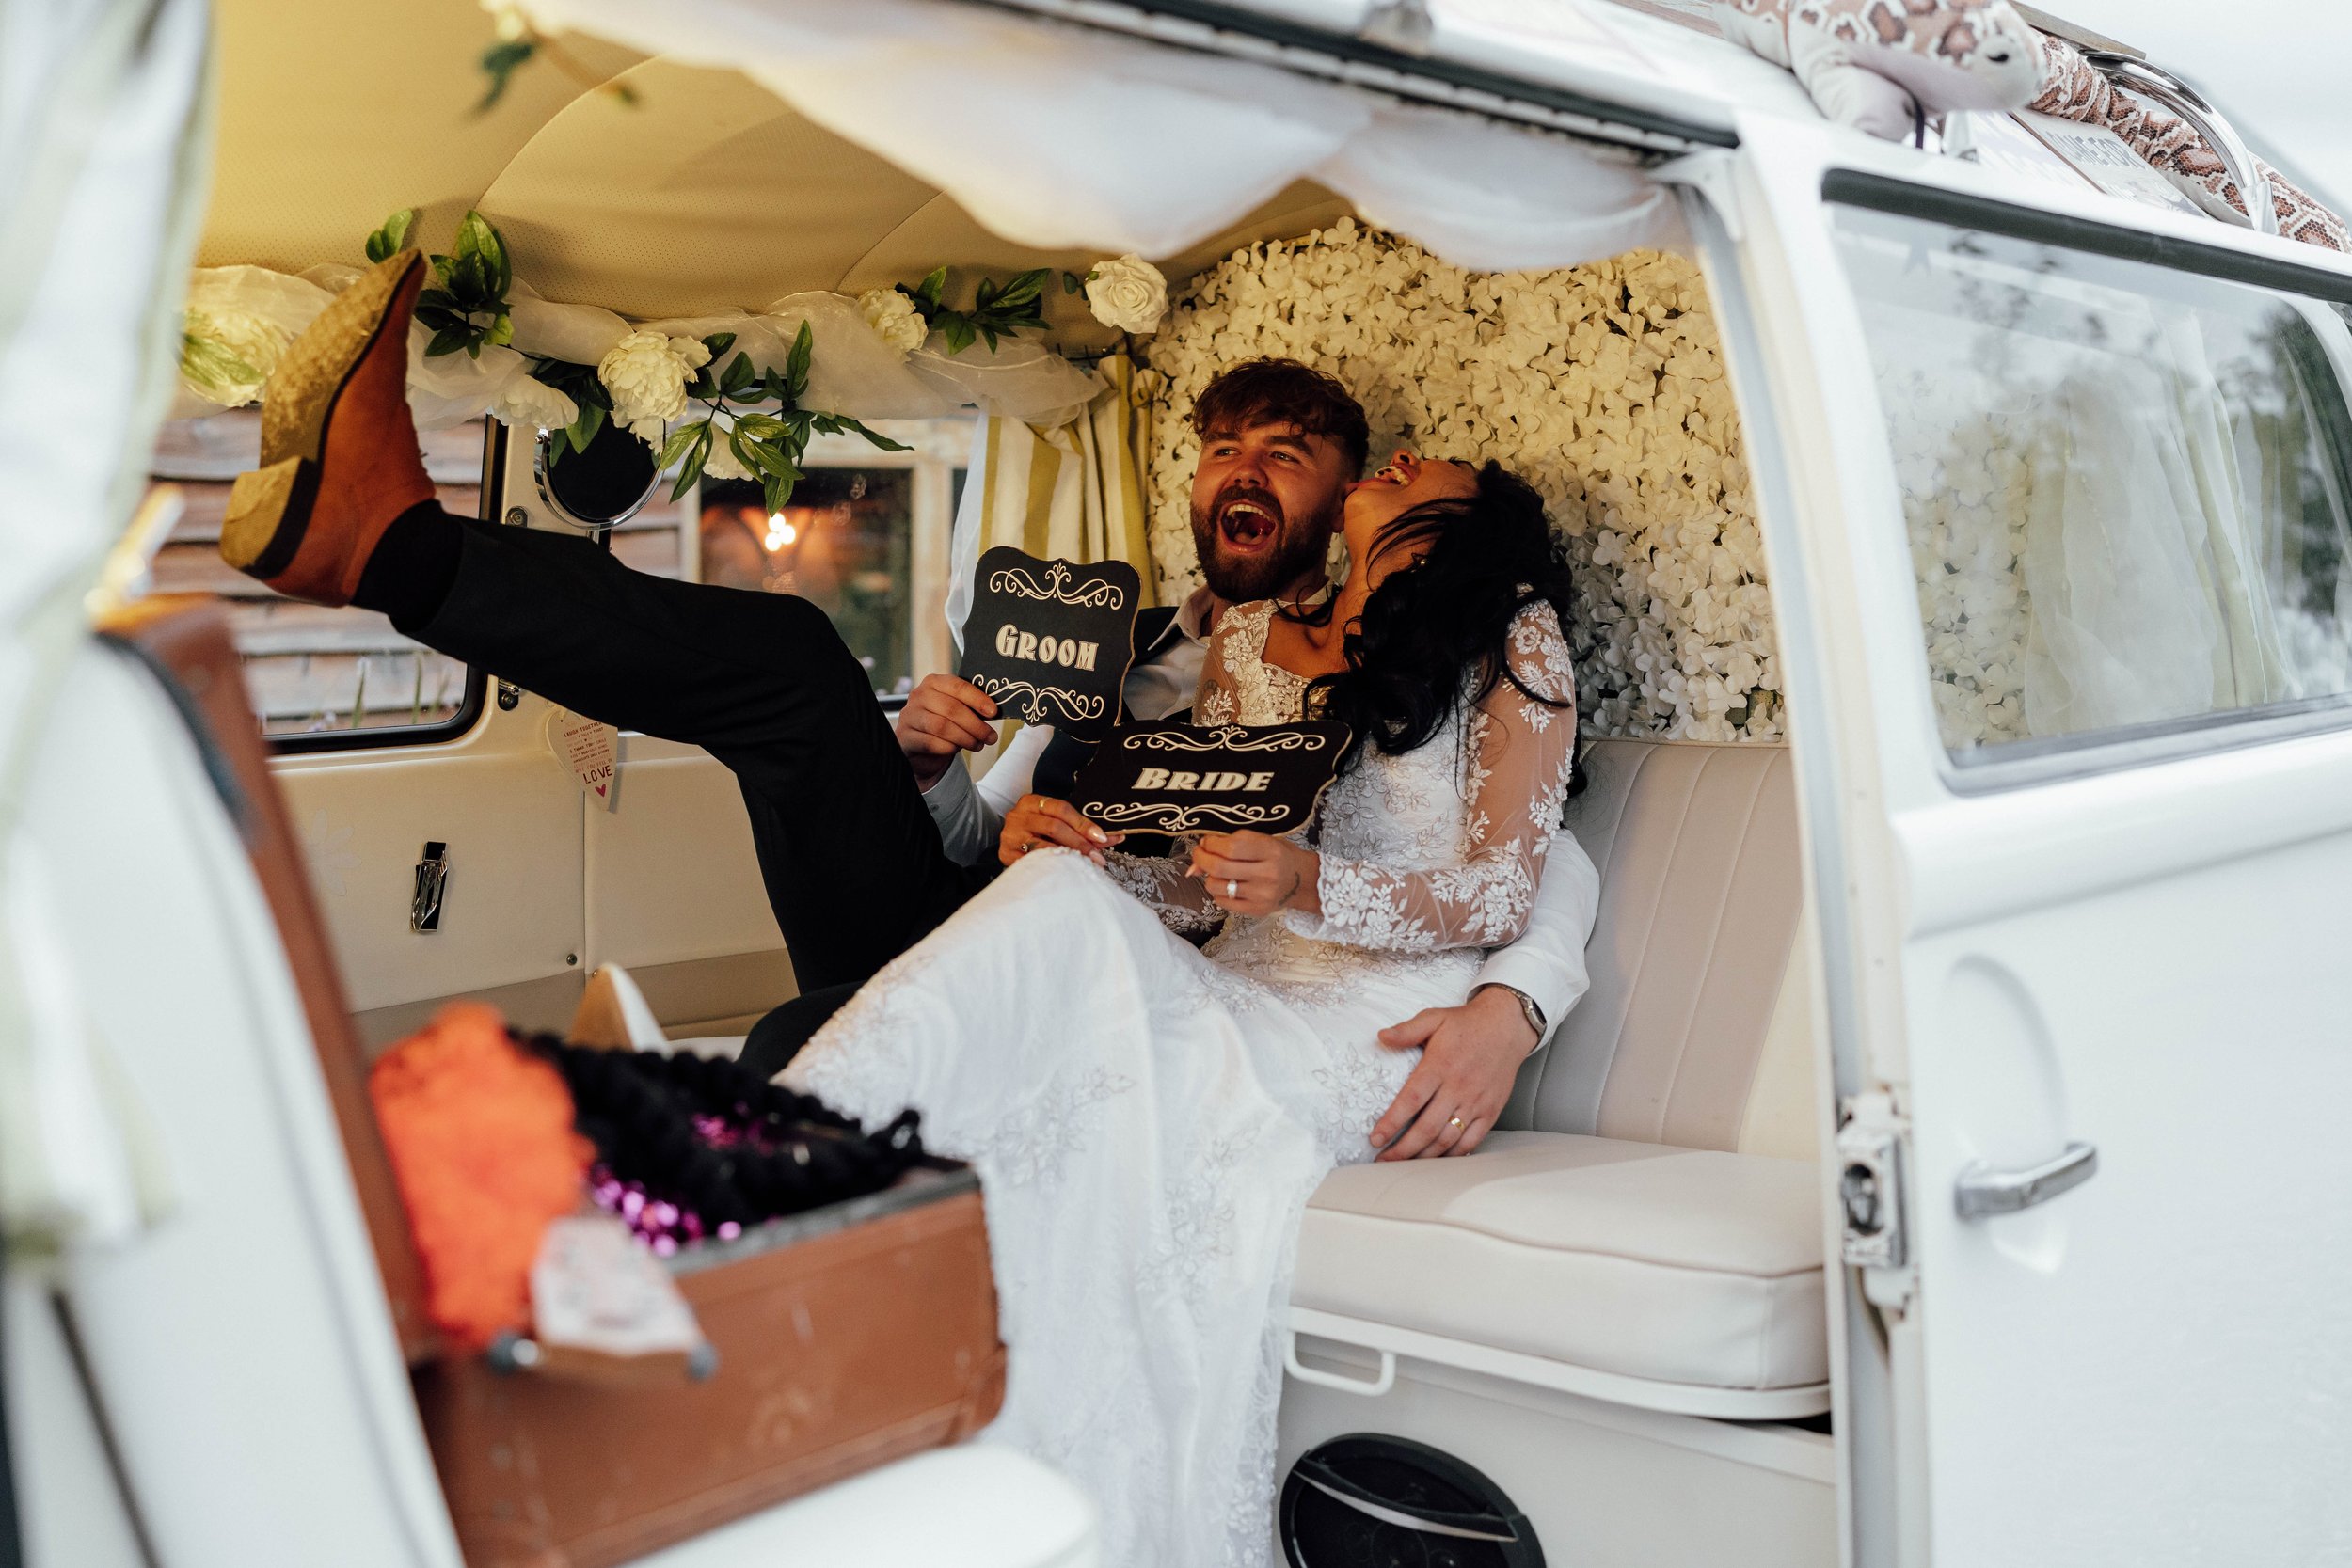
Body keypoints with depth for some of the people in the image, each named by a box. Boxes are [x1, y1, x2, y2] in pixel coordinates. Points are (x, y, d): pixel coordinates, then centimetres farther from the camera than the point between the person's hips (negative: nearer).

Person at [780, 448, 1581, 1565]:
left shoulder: (1513, 636, 7)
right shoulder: (1248, 638, 20)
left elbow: (1502, 895, -1)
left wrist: (1311, 884, -19)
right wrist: (1075, 851, -4)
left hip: (1375, 1024, -4)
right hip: (1233, 998, 4)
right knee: (1062, 891, -27)